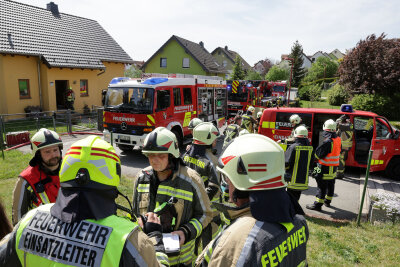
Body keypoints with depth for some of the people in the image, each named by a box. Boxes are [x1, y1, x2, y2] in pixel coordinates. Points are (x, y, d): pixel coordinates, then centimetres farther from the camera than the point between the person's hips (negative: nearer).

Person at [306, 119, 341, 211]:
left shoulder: (328, 142, -24)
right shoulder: (338, 139, 2)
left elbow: (318, 154, -19)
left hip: (325, 168, -8)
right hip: (334, 167, 9)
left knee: (321, 186, -3)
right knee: (330, 185, 20)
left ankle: (317, 204, 1)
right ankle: (327, 201, 36)